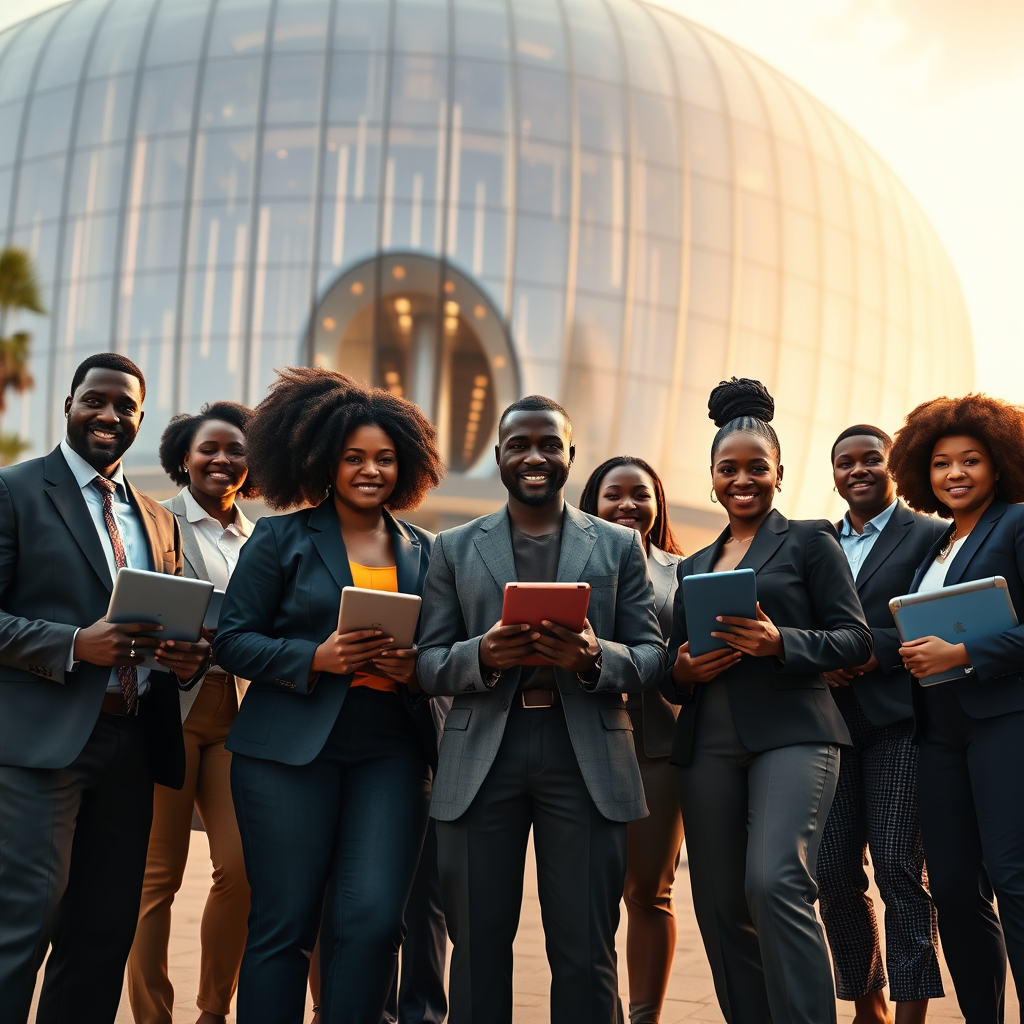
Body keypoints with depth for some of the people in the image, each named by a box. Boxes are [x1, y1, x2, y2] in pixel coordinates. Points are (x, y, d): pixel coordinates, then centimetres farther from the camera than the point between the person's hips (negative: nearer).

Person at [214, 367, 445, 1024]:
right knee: (284, 923, 0)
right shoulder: (281, 539, 5)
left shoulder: (424, 551, 13)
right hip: (290, 747, -2)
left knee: (374, 919, -7)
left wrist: (416, 670, -6)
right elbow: (233, 639, 1)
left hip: (391, 751, 2)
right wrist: (316, 658, -14)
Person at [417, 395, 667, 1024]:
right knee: (477, 947, 7)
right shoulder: (455, 549, 13)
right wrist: (482, 655, -14)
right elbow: (428, 664, 8)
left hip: (586, 757, -1)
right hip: (482, 758, 1)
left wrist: (594, 658, -15)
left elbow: (653, 657, 6)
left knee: (586, 954, 1)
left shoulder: (620, 545, 12)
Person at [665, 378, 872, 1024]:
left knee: (776, 884, -23)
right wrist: (683, 671, -3)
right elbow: (672, 662, 21)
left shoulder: (810, 541, 7)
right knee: (720, 906, 3)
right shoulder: (693, 567, 21)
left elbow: (856, 640, 0)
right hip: (709, 745, 5)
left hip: (791, 733, -5)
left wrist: (779, 642, -17)